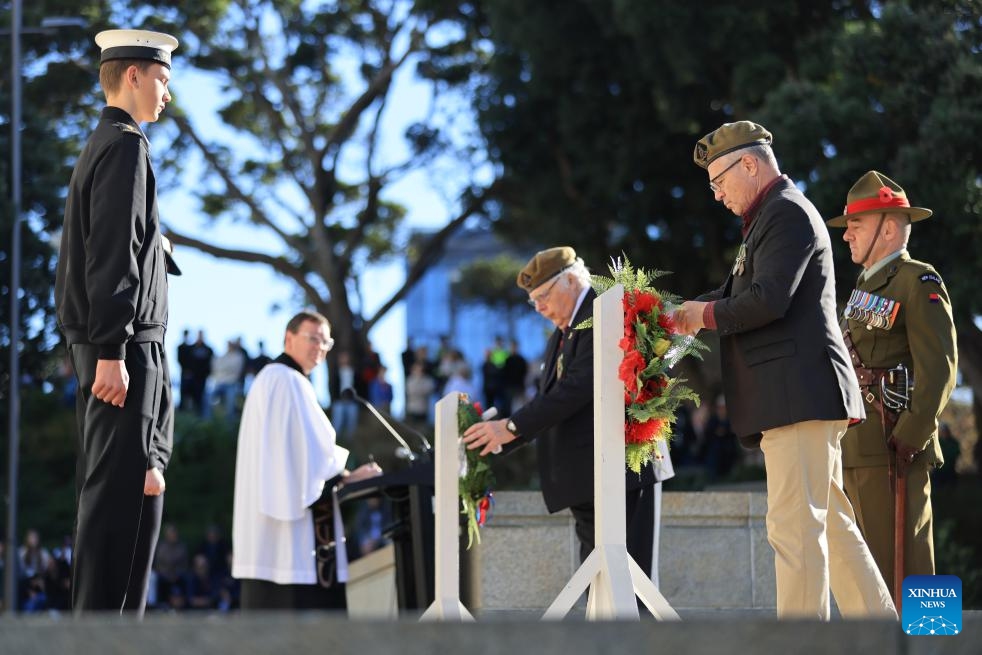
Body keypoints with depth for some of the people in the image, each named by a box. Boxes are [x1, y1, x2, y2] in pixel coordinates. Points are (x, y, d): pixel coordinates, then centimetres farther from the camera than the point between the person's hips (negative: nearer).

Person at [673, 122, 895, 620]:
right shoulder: (773, 216, 22)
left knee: (794, 524, -12)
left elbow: (769, 299, -20)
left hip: (800, 391, -11)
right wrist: (685, 312, 9)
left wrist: (708, 314, -6)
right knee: (831, 521, 13)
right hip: (797, 397, 11)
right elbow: (742, 291, 24)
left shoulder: (787, 213, -9)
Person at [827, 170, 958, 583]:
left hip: (894, 447, -9)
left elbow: (939, 369, -14)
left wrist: (908, 440, -20)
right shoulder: (865, 288, 22)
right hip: (859, 452, 9)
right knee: (872, 565, 9)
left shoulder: (919, 283, -5)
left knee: (902, 567, -10)